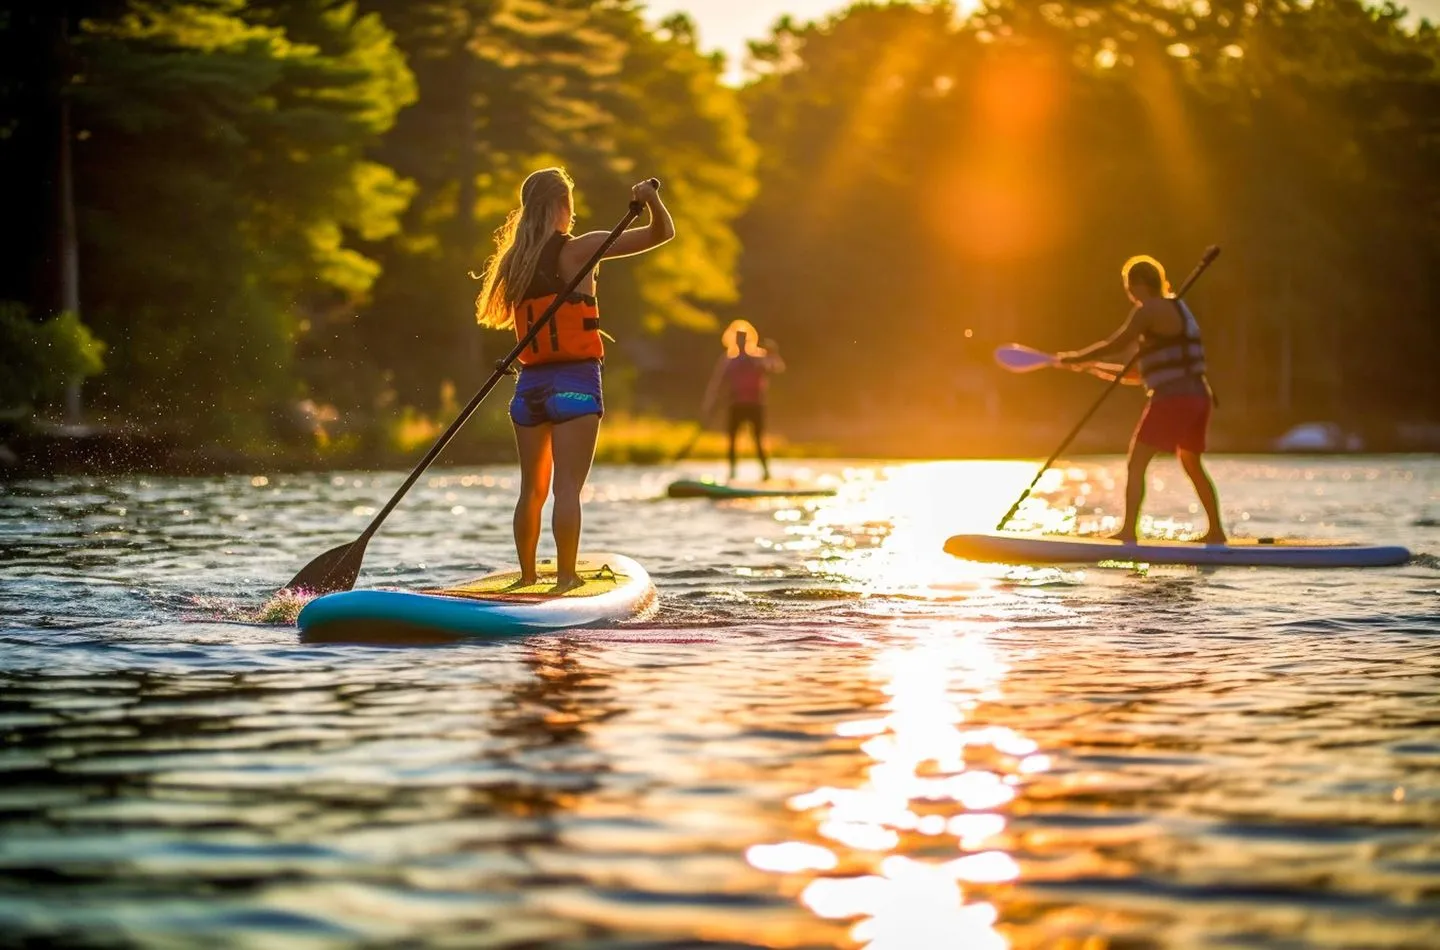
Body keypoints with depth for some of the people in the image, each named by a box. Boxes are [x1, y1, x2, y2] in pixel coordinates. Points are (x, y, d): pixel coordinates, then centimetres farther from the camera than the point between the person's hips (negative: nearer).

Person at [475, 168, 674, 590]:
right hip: (575, 381, -5)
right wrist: (652, 201, -22)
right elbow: (662, 233, -7)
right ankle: (565, 578, -11)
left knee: (533, 488, 13)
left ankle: (527, 576, 19)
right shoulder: (578, 250, -7)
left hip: (530, 384, 5)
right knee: (567, 487, -8)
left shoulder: (515, 261, 7)